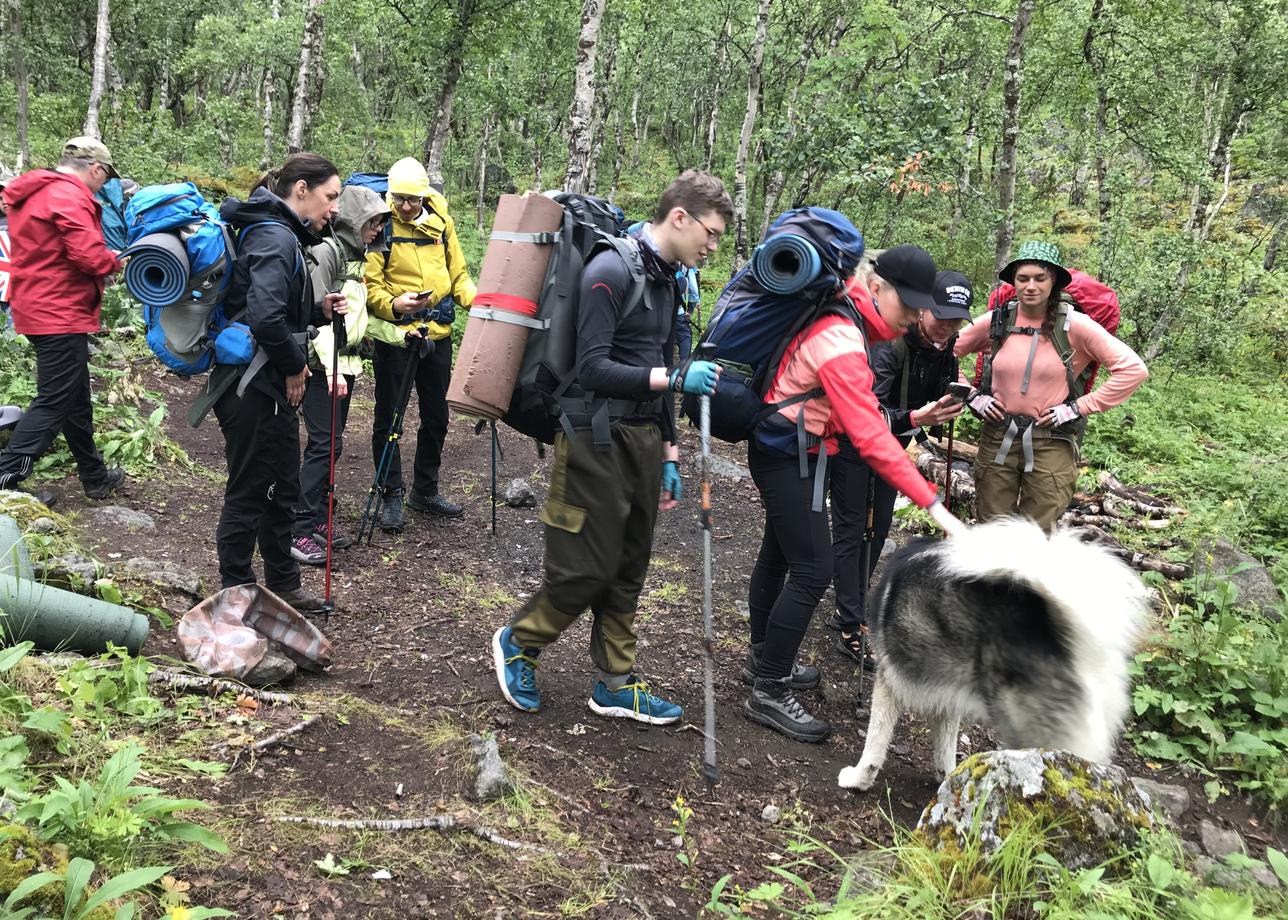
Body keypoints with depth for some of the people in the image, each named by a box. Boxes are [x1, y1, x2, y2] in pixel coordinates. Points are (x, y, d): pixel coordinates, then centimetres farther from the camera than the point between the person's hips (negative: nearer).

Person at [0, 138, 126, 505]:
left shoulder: (35, 194, 15)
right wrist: (114, 262, -4)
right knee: (54, 403, -7)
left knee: (76, 399, 17)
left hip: (40, 310, 11)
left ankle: (94, 477, 28)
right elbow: (89, 255, -25)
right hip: (61, 314, -11)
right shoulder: (68, 195, -17)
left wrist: (104, 258, 8)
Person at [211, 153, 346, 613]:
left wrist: (320, 311, 4)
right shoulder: (276, 237, -19)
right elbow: (265, 317, -31)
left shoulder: (280, 233, 14)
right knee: (248, 494, 2)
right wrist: (295, 366, -17)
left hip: (271, 387, 11)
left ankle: (284, 587, 34)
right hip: (253, 388, -11)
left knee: (283, 489, 20)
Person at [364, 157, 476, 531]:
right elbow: (369, 285, -12)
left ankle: (425, 492, 30)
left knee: (436, 417, 14)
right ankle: (392, 497, 15)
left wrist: (476, 299, -8)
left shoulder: (442, 222, 4)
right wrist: (393, 304, -30)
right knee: (389, 417, 4)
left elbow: (458, 273, 10)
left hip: (438, 333, 5)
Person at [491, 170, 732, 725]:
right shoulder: (612, 271, -15)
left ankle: (616, 684, 24)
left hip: (643, 438, 9)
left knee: (629, 568, 12)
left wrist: (668, 453, 17)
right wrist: (675, 377, -24)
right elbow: (593, 369, -21)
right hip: (599, 439, -8)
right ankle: (517, 643, 23)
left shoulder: (666, 279, 13)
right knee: (588, 569, -2)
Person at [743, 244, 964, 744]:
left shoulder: (838, 316, -1)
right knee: (813, 570, -9)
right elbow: (872, 438, -32)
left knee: (779, 552, 19)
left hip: (785, 451, 10)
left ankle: (764, 658, 35)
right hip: (787, 457, -10)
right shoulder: (842, 344, -28)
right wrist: (932, 504, -32)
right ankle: (768, 693, -1)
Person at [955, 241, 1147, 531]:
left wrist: (1080, 407, -11)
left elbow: (1133, 369, -10)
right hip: (998, 439, 2)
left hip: (1051, 444, -2)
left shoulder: (1074, 325, -9)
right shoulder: (996, 321, -2)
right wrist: (973, 397, 2)